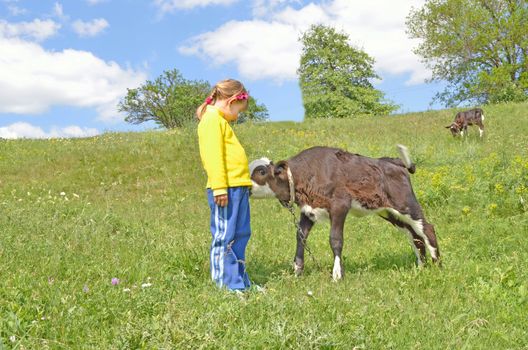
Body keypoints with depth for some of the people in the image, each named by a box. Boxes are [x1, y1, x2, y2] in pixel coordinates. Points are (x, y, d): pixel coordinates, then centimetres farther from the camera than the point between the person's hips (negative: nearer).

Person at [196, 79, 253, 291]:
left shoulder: (220, 120, 24)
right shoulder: (213, 118, -7)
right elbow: (213, 155, -17)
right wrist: (219, 187, -23)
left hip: (238, 186, 10)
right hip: (225, 187, -10)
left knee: (240, 235, 12)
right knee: (224, 237, -5)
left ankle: (241, 282, 19)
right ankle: (228, 286, 0)